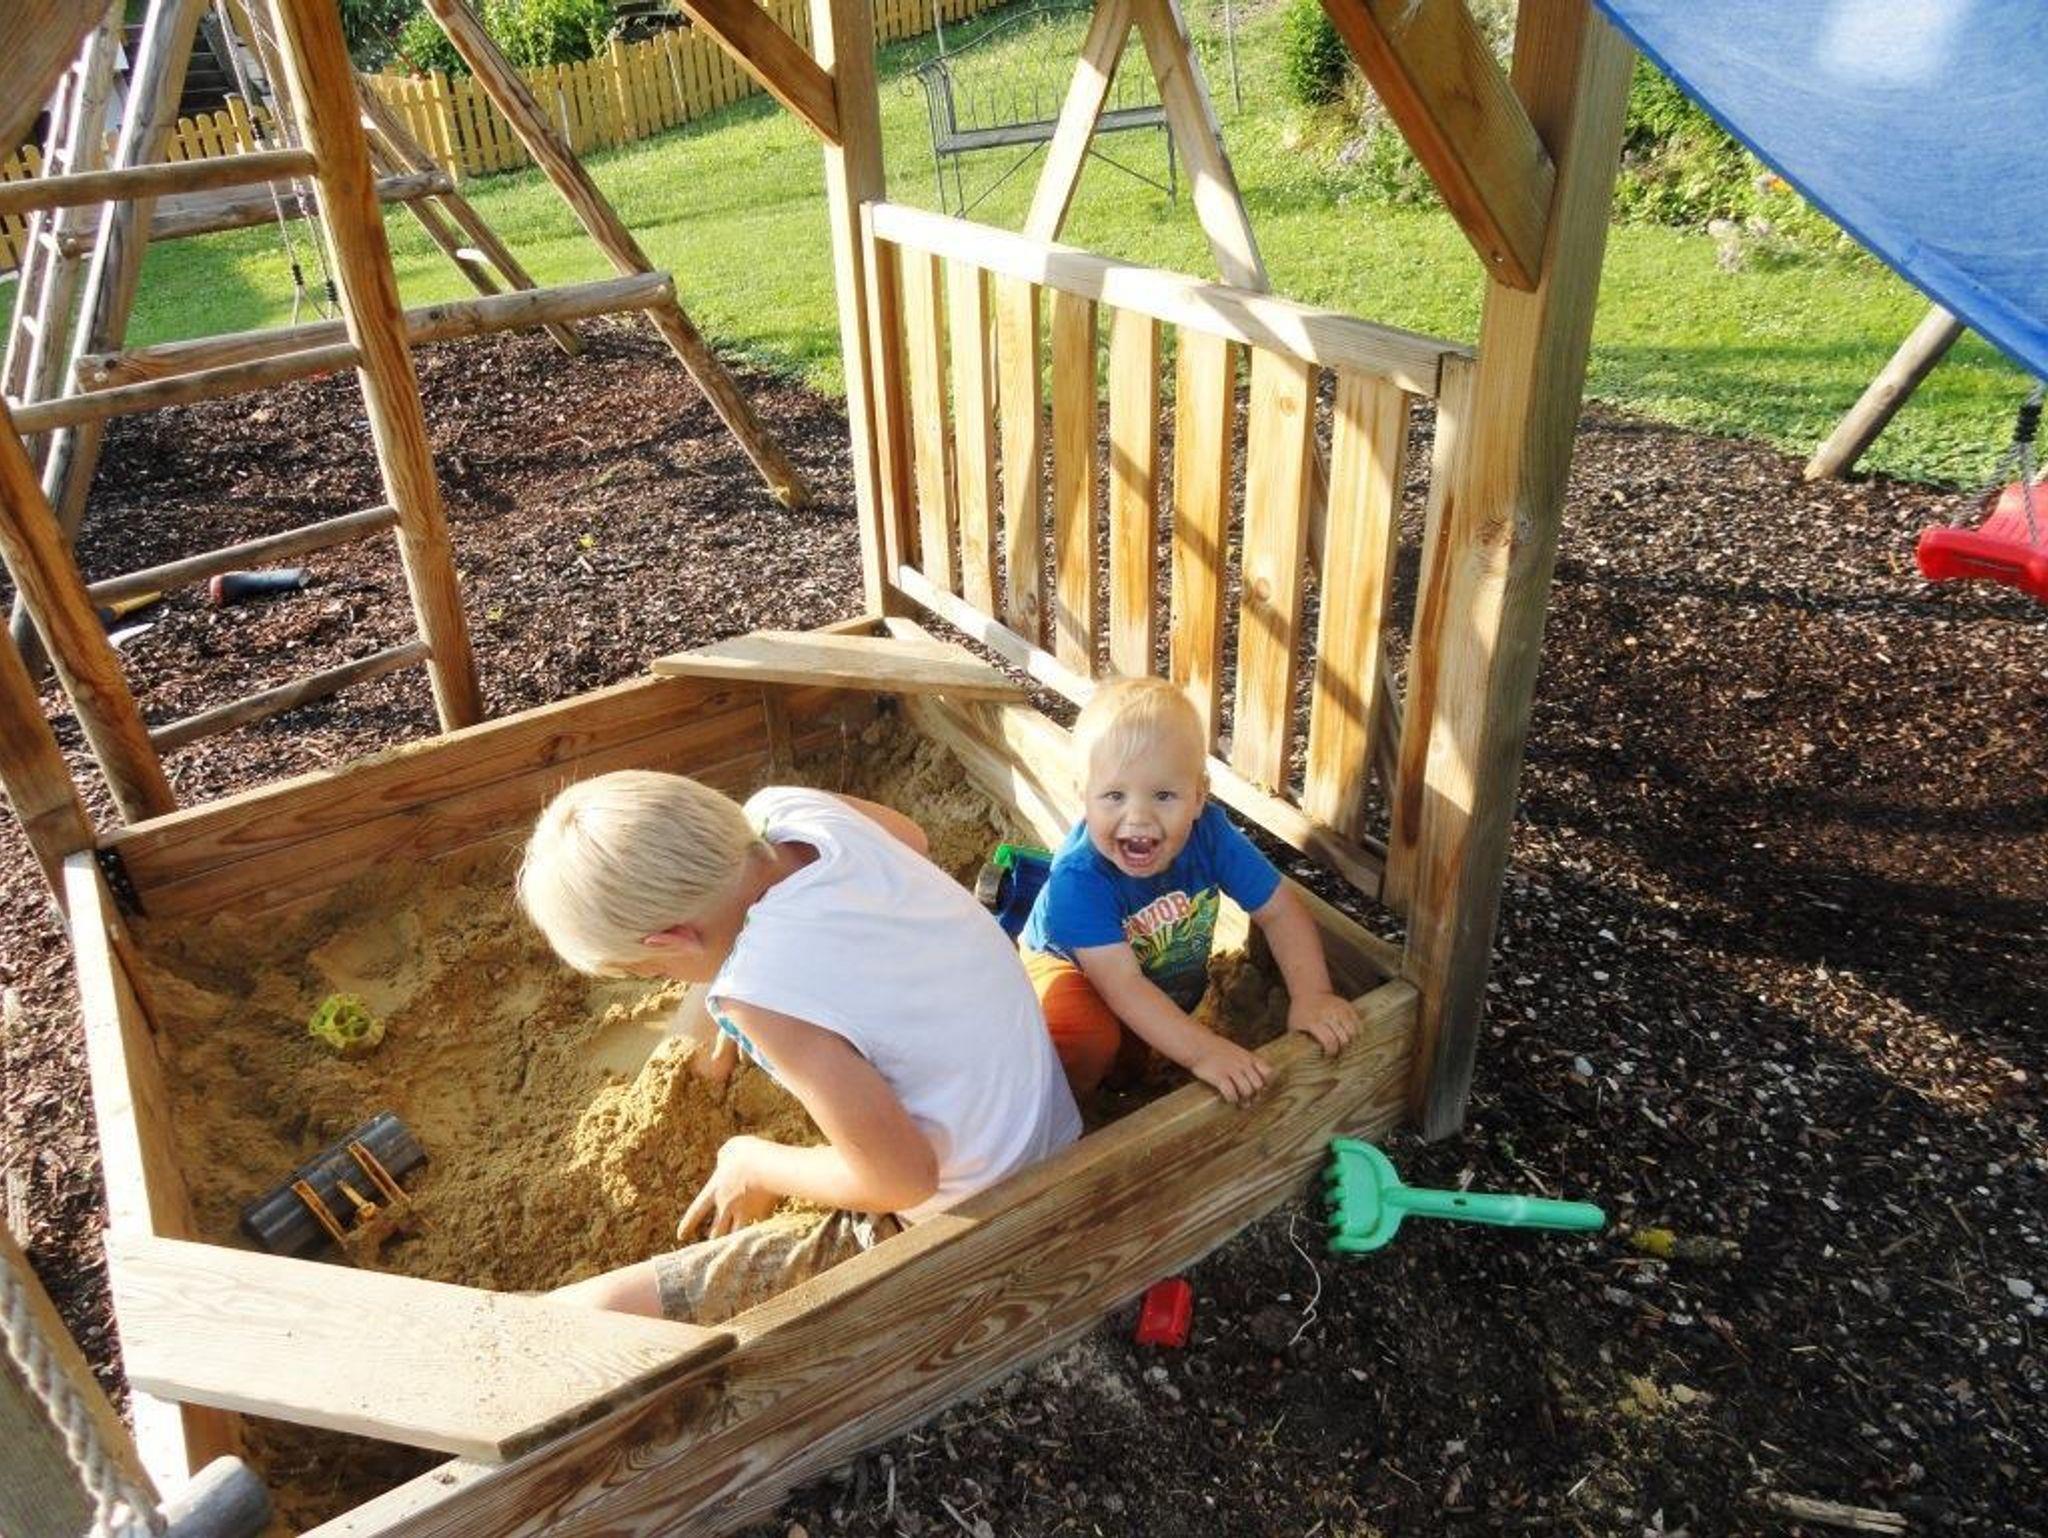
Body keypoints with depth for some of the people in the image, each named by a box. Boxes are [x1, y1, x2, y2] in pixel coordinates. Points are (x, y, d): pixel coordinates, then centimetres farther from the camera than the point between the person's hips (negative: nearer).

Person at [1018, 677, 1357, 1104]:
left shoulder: (1209, 833, -26)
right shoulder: (1078, 877, -39)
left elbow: (1279, 910, -16)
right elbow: (1123, 985, -42)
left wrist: (1311, 996, -29)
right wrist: (1203, 1052, -52)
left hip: (1169, 982, 7)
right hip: (1068, 969, -6)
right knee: (1086, 1042, -30)